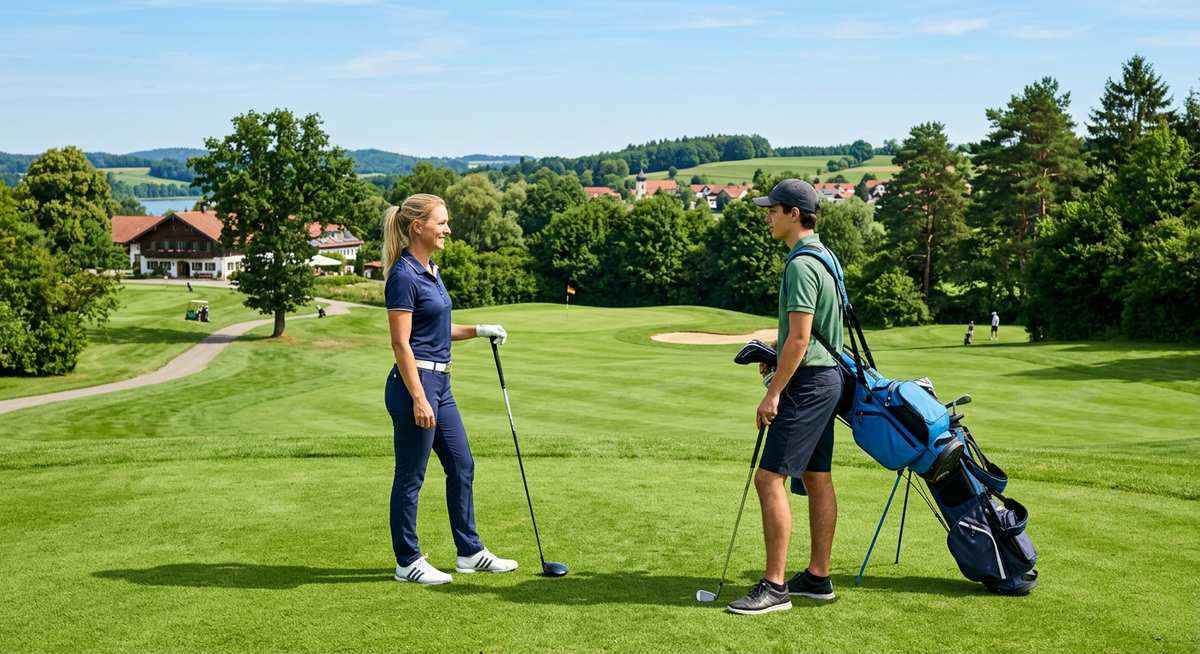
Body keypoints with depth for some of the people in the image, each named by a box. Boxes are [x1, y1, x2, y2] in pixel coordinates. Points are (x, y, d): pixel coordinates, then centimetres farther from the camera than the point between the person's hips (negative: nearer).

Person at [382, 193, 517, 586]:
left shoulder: (430, 271, 13)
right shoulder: (404, 276, -15)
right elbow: (401, 343, -18)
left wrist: (477, 330, 10)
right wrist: (418, 399, -21)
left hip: (439, 383, 10)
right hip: (414, 382, -10)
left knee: (462, 466, 14)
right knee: (410, 476, 2)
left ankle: (470, 552, 25)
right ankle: (407, 562, 13)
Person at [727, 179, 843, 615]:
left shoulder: (801, 265, -18)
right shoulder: (822, 258, 15)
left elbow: (799, 338, -22)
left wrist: (773, 394, -19)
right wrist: (776, 354, 23)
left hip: (807, 382, -11)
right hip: (825, 378, 11)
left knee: (769, 478, -10)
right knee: (817, 479, 12)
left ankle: (775, 587, -8)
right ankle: (818, 578, 19)